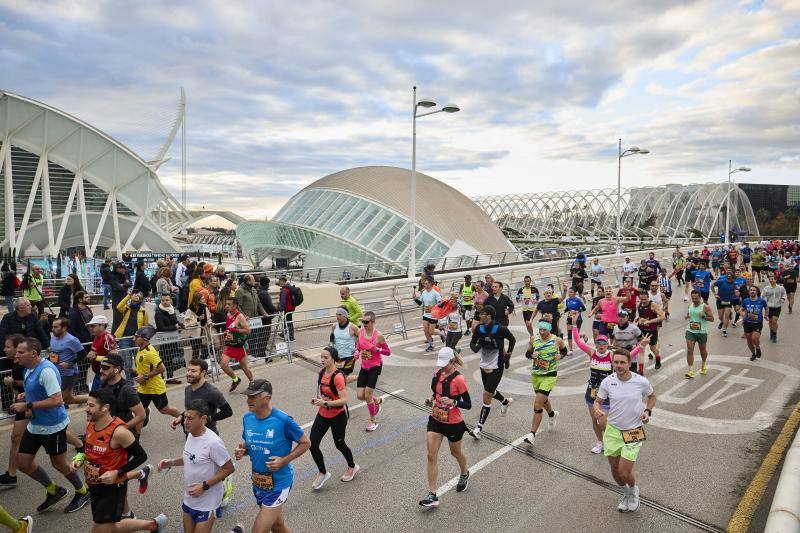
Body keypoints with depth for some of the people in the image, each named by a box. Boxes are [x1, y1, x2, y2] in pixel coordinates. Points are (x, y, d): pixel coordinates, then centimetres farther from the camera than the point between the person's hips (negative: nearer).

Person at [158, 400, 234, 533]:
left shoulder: (213, 442, -28)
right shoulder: (190, 434, -3)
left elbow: (229, 468, -21)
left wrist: (204, 486, -22)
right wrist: (171, 463, -1)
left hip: (206, 504, -8)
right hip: (189, 499, 8)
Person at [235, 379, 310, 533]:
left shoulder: (283, 420, -23)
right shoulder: (247, 418, -6)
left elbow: (305, 443, -13)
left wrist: (284, 460, -22)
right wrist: (242, 450, -11)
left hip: (278, 483, -6)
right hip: (257, 481, 6)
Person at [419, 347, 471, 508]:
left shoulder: (458, 379, -21)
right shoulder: (438, 373, -3)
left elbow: (468, 404, -17)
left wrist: (453, 402, -34)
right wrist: (431, 399, -6)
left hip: (453, 423, -5)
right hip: (435, 420, 5)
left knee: (456, 452, 19)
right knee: (431, 456, -2)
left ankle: (464, 473, 52)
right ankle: (432, 495, 6)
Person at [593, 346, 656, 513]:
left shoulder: (641, 381, -12)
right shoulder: (607, 382, -10)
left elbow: (652, 396, 10)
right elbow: (597, 401, 1)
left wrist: (648, 411, -7)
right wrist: (597, 409, -22)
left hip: (633, 432, -2)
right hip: (613, 430, 2)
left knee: (624, 471, -6)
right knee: (615, 470, 14)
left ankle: (634, 490, 31)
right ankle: (626, 493, 46)